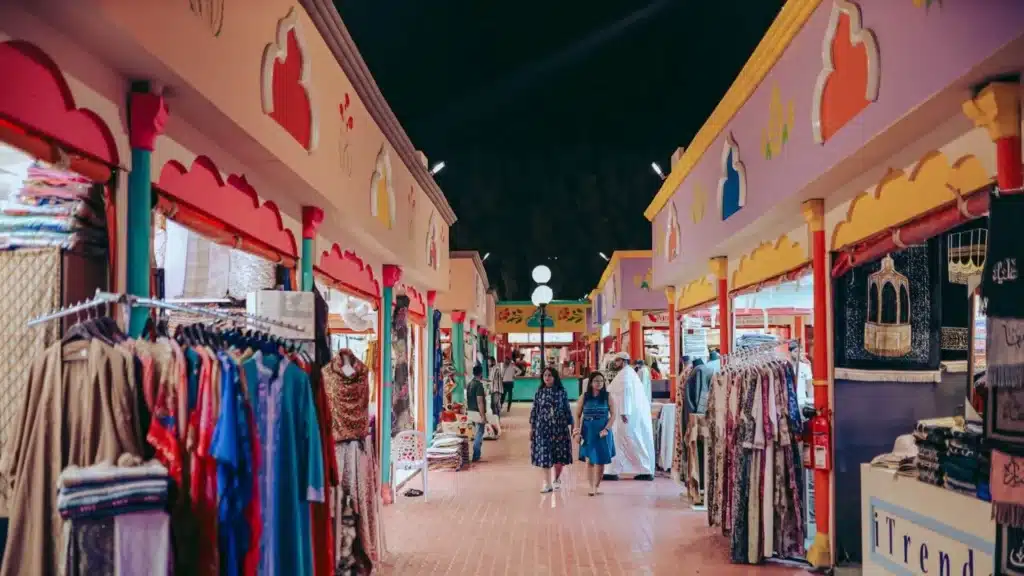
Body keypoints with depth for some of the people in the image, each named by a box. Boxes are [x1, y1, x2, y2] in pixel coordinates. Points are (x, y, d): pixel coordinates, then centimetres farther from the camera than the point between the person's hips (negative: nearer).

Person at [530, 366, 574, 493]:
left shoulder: (561, 391, 1)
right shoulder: (539, 392, 3)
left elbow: (567, 409, 4)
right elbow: (534, 410, 5)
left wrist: (571, 425, 3)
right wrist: (531, 427, 3)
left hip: (559, 427, 0)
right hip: (543, 427, 1)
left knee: (559, 454, 1)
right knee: (544, 454, -2)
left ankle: (557, 479, 26)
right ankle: (548, 484, 7)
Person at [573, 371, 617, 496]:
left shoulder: (607, 397, 0)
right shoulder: (584, 397, 1)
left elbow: (613, 415, -2)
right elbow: (578, 415, 4)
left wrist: (606, 429, -14)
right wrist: (577, 431, -5)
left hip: (602, 433, 0)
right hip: (588, 432, 0)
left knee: (600, 460, 3)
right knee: (589, 460, 1)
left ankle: (597, 486, 17)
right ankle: (591, 487, 7)